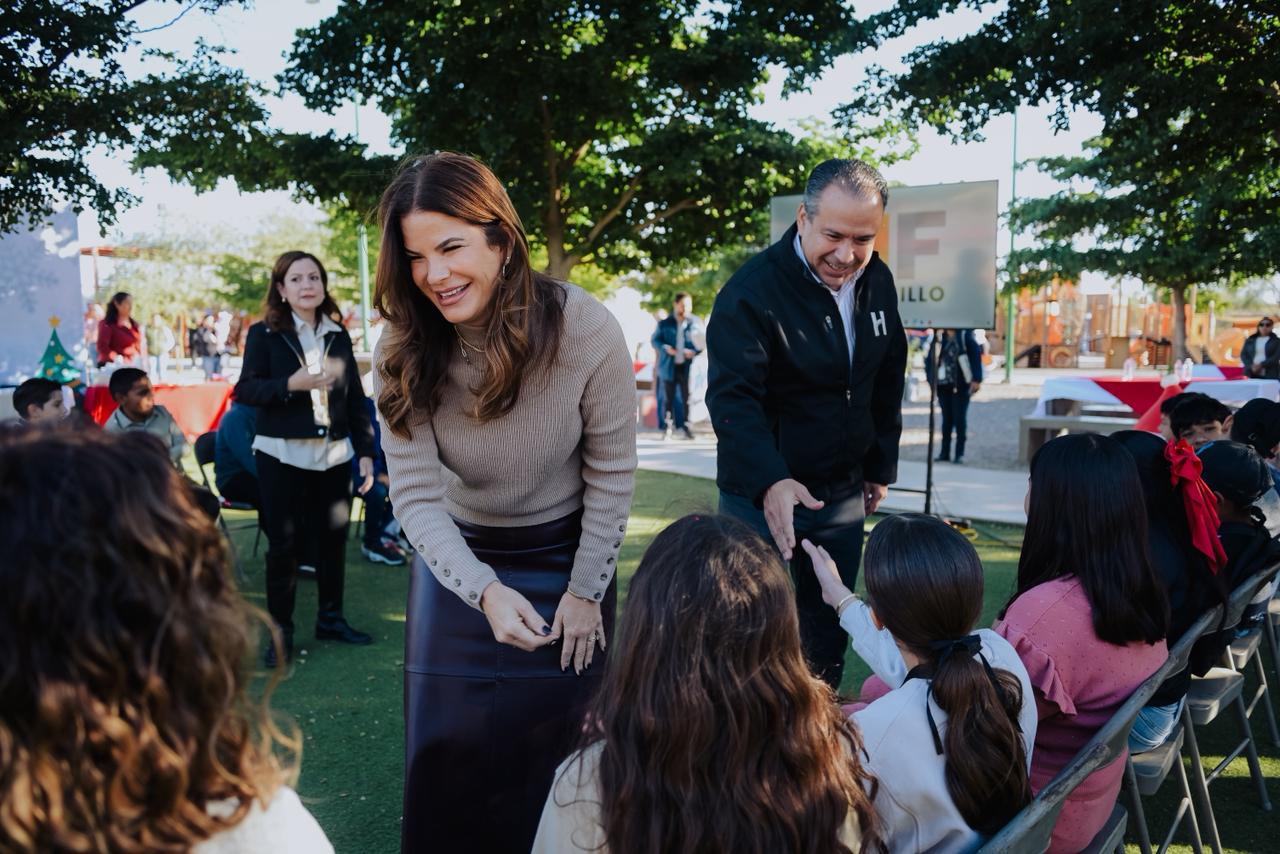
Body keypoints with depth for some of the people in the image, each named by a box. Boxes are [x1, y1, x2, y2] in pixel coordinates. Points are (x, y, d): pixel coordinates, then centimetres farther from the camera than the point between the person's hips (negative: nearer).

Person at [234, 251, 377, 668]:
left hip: (334, 455, 4)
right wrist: (289, 384, -24)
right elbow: (245, 390, -8)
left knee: (332, 539, 10)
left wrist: (366, 452, 5)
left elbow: (356, 399, 9)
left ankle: (331, 618, 25)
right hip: (282, 455, -3)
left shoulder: (338, 336, 9)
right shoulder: (264, 334, -2)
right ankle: (280, 631, 12)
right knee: (284, 543, 2)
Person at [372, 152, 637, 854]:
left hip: (568, 559, -1)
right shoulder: (402, 350, -17)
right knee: (450, 755, 9)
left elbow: (612, 474, -13)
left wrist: (585, 591, -8)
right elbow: (416, 498, -20)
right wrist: (486, 592, -35)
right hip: (459, 562, 2)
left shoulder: (585, 329, -24)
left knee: (560, 749, 9)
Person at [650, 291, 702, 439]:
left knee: (686, 398, 3)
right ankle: (666, 428, 11)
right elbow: (655, 340, 7)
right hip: (669, 366, 0)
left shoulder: (695, 323, 1)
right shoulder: (665, 323, 3)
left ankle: (685, 426, 14)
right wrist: (665, 348, -11)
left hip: (687, 366, 0)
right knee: (668, 398, 4)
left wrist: (694, 351, -16)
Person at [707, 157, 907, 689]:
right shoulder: (752, 291, -19)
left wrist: (881, 466, 14)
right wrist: (770, 482, -42)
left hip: (843, 495, 6)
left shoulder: (878, 283, 2)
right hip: (764, 492, -6)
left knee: (829, 632, 15)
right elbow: (732, 397, -28)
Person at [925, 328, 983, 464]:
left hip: (961, 385, -3)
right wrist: (931, 379, 1)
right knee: (947, 418, 10)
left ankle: (960, 453, 8)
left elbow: (976, 356, -7)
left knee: (959, 419, 0)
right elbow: (930, 358, 9)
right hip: (944, 385, 3)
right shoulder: (939, 337, 5)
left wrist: (976, 380, -12)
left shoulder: (965, 335, -4)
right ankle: (945, 452, 17)